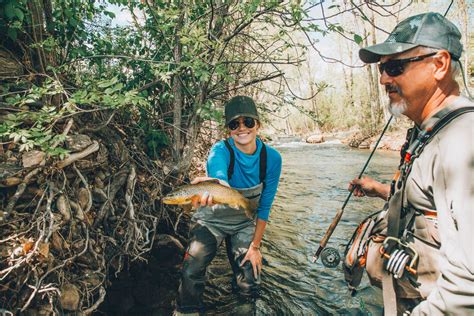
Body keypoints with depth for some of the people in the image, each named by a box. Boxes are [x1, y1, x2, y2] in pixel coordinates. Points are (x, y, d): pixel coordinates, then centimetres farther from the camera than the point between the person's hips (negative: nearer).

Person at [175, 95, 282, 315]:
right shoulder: (220, 149, -26)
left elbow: (264, 207, -9)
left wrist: (255, 246, -7)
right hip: (211, 219, -2)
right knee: (191, 272, -18)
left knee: (249, 285, 2)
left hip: (245, 224, 2)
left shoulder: (271, 158, -17)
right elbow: (219, 173, -51)